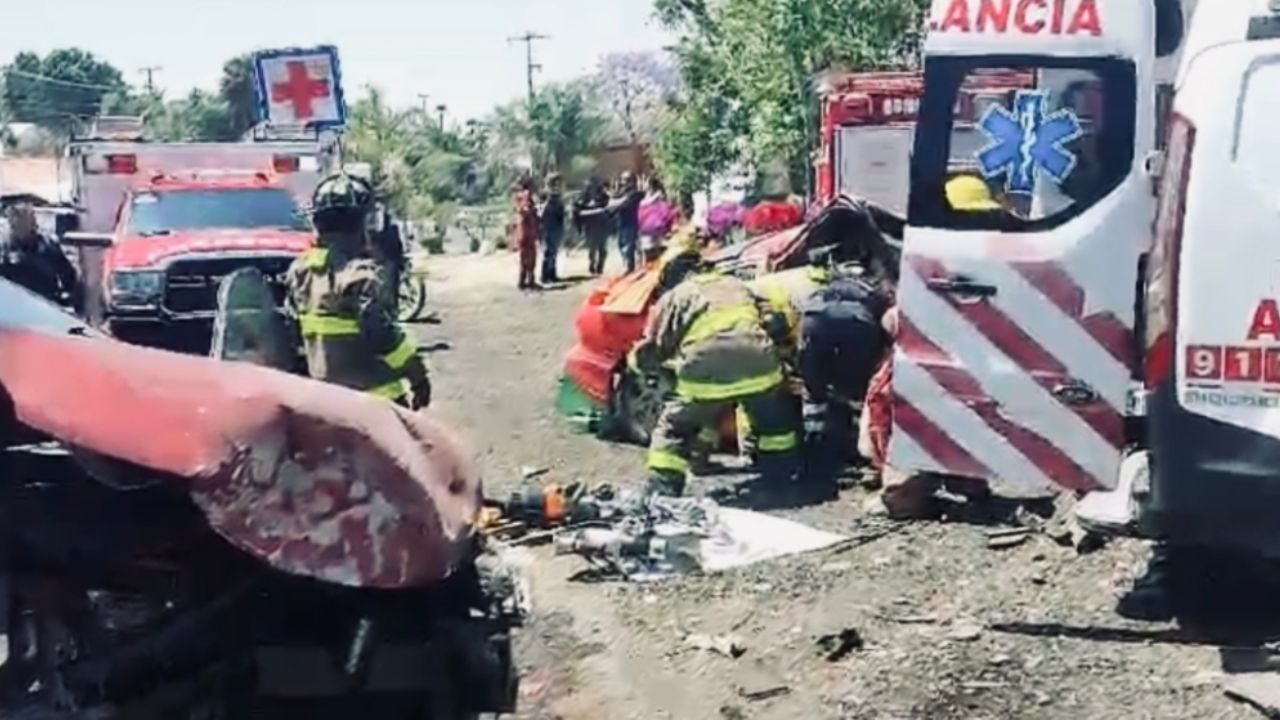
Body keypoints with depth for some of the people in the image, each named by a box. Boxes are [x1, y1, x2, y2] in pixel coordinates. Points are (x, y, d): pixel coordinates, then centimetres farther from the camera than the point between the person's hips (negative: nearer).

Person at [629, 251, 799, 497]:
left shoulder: (673, 297, 18)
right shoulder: (735, 285, 30)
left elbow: (649, 353, 18)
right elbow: (769, 323, 36)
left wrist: (636, 359, 39)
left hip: (707, 374, -3)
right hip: (758, 367, 3)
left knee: (673, 431, 18)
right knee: (775, 421, 34)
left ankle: (661, 492, 8)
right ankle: (781, 473, 40)